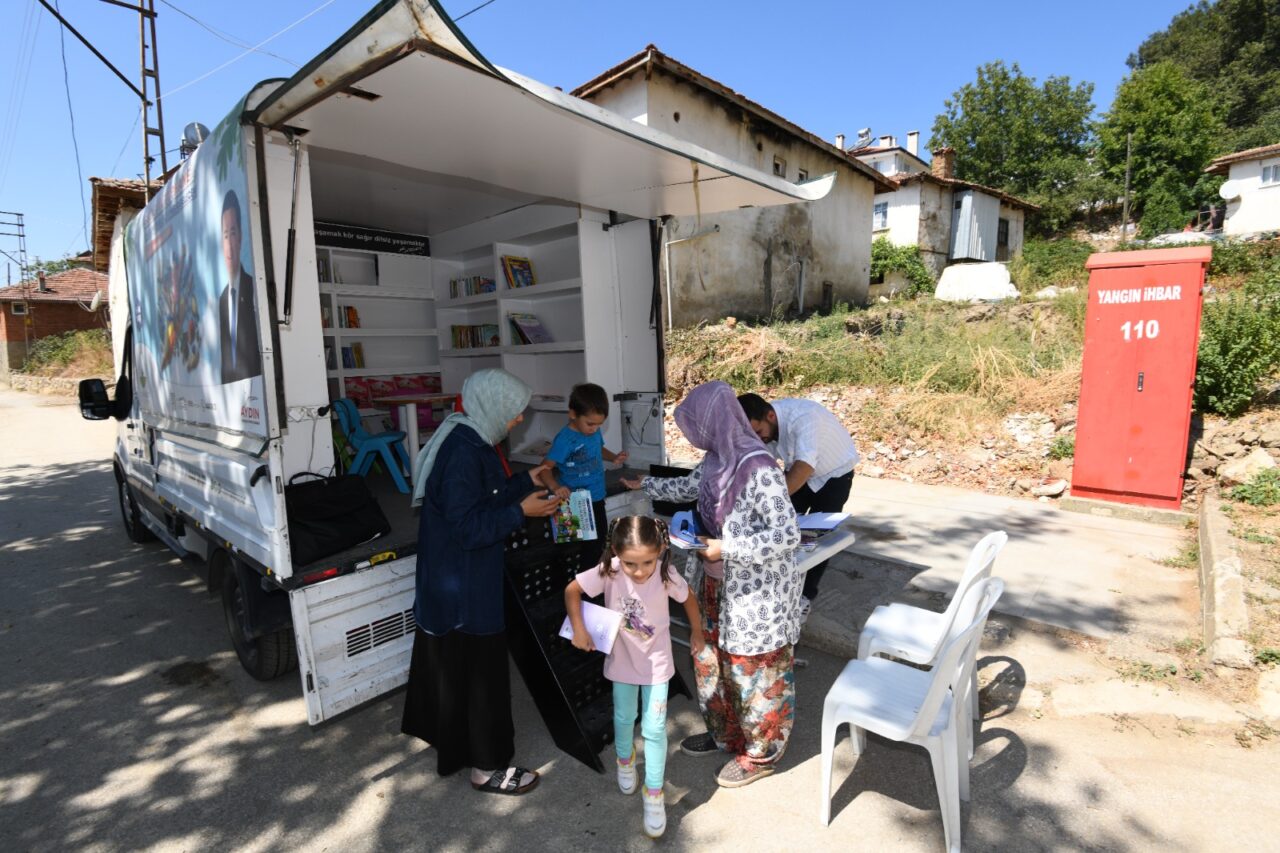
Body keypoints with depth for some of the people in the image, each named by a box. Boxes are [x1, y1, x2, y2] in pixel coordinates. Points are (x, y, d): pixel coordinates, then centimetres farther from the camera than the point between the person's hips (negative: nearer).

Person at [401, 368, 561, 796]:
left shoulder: (468, 442, 3)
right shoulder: (463, 454, -28)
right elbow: (469, 527, -28)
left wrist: (526, 481, 10)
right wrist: (521, 511, -24)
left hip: (451, 578, 10)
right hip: (464, 584, -10)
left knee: (449, 660, 25)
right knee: (476, 668, 4)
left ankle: (448, 736, 46)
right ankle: (486, 767, 21)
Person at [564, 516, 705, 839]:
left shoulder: (666, 574, -29)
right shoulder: (608, 571, -29)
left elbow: (688, 598, -8)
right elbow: (572, 590, -17)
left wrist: (697, 633, 6)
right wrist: (579, 629, -25)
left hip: (656, 661, -1)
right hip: (622, 659, 1)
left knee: (654, 728, 3)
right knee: (624, 717, 22)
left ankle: (653, 793, 25)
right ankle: (625, 760, 52)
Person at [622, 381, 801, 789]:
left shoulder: (759, 469, -28)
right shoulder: (715, 460, -2)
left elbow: (787, 535, -27)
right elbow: (685, 488, 18)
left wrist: (726, 548, -26)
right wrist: (643, 484, 28)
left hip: (757, 592, -8)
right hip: (720, 584, 8)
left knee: (754, 672, 11)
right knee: (712, 660, 22)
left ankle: (760, 754, 35)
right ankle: (725, 733, 45)